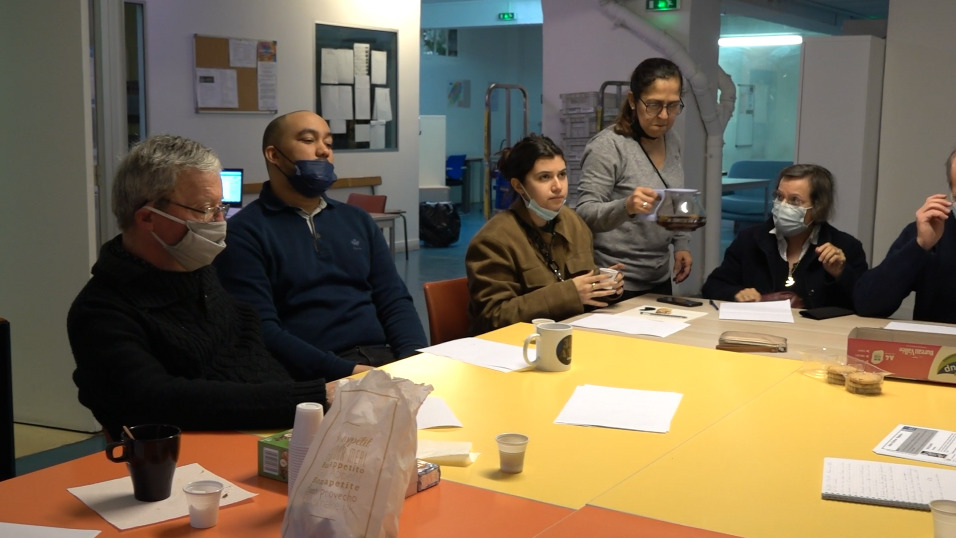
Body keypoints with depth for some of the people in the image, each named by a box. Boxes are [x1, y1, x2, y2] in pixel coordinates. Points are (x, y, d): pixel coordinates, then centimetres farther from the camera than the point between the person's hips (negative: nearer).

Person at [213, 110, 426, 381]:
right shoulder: (244, 232, -1)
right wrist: (345, 371, -20)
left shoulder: (358, 220, 18)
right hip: (315, 377, -5)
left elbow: (395, 300, 15)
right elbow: (260, 329, -11)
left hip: (384, 359, 6)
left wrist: (416, 359, -5)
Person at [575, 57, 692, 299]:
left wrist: (681, 244, 5)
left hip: (658, 280, 7)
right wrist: (626, 206, -35)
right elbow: (584, 214, -18)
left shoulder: (672, 141, 5)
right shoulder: (608, 146, -16)